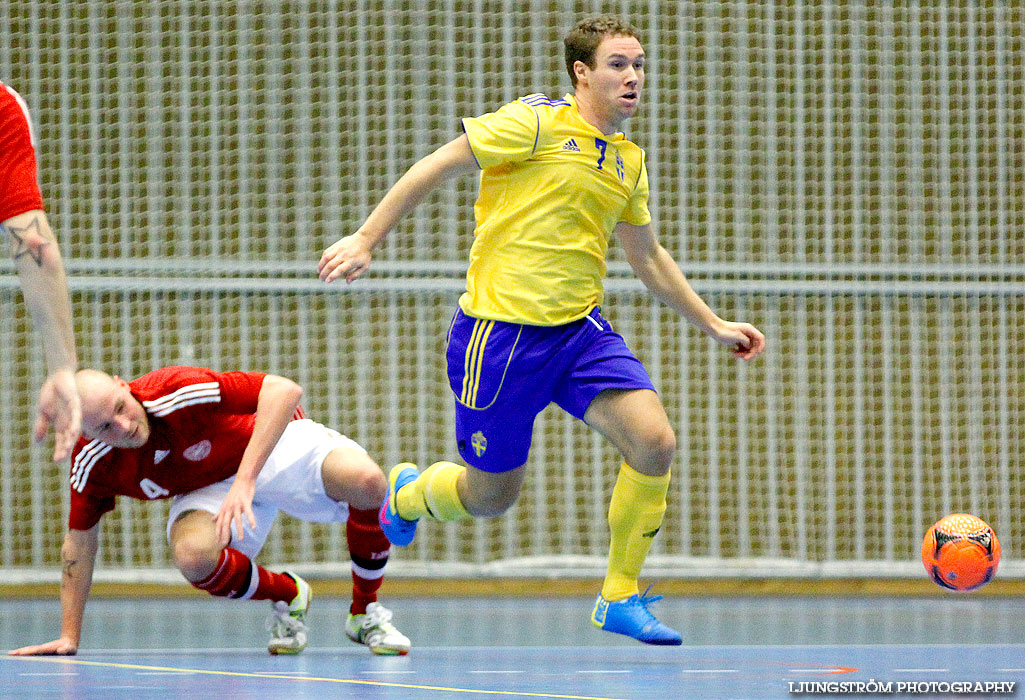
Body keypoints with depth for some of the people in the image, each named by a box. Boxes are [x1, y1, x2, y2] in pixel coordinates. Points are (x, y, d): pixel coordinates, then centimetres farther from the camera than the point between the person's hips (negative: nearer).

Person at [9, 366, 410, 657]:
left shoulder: (178, 395, -35)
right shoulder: (92, 463, -19)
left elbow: (284, 390, -39)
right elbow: (79, 542, -4)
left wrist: (245, 478, -47)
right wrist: (69, 638, -6)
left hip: (273, 445, -3)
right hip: (208, 488, 3)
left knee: (366, 482, -33)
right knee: (193, 555, -33)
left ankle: (364, 612, -6)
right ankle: (287, 597, 0)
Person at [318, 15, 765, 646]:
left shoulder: (630, 161, 11)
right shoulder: (538, 121, -9)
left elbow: (648, 256, 26)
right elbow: (436, 168, -7)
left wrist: (713, 324, 24)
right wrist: (365, 241, -11)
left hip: (580, 330, 6)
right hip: (502, 332, -5)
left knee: (655, 443, -16)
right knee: (492, 496, 3)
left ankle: (621, 598, 0)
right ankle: (404, 493, 39)